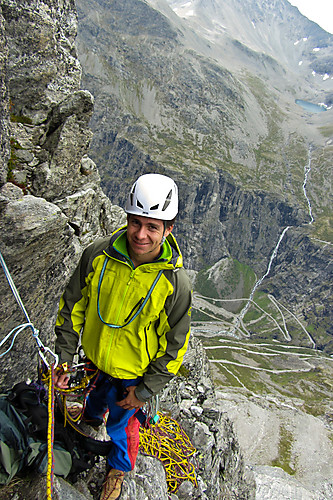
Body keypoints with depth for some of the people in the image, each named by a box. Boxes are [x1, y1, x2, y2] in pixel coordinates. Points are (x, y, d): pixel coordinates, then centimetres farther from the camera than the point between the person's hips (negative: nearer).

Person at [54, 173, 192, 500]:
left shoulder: (175, 282, -29)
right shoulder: (97, 255, -23)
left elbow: (174, 344, -16)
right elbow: (72, 306, -8)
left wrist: (145, 390, -11)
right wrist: (63, 358, -5)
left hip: (133, 371, -3)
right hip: (94, 356, 4)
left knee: (120, 422, 21)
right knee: (97, 392, 34)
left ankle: (118, 467, 57)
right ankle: (92, 417, 73)